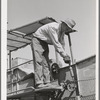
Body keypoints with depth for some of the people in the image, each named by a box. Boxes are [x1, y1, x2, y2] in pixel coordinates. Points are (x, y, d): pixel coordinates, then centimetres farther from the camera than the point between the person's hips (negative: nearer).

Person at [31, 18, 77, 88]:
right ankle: (39, 83, -25)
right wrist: (65, 55, -32)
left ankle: (47, 83, -5)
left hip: (44, 43, 9)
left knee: (46, 63, -1)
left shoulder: (62, 31, 1)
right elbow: (56, 43, -33)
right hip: (37, 40, -9)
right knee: (39, 61, -19)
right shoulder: (53, 27, -28)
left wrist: (65, 56, -5)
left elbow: (62, 44, 4)